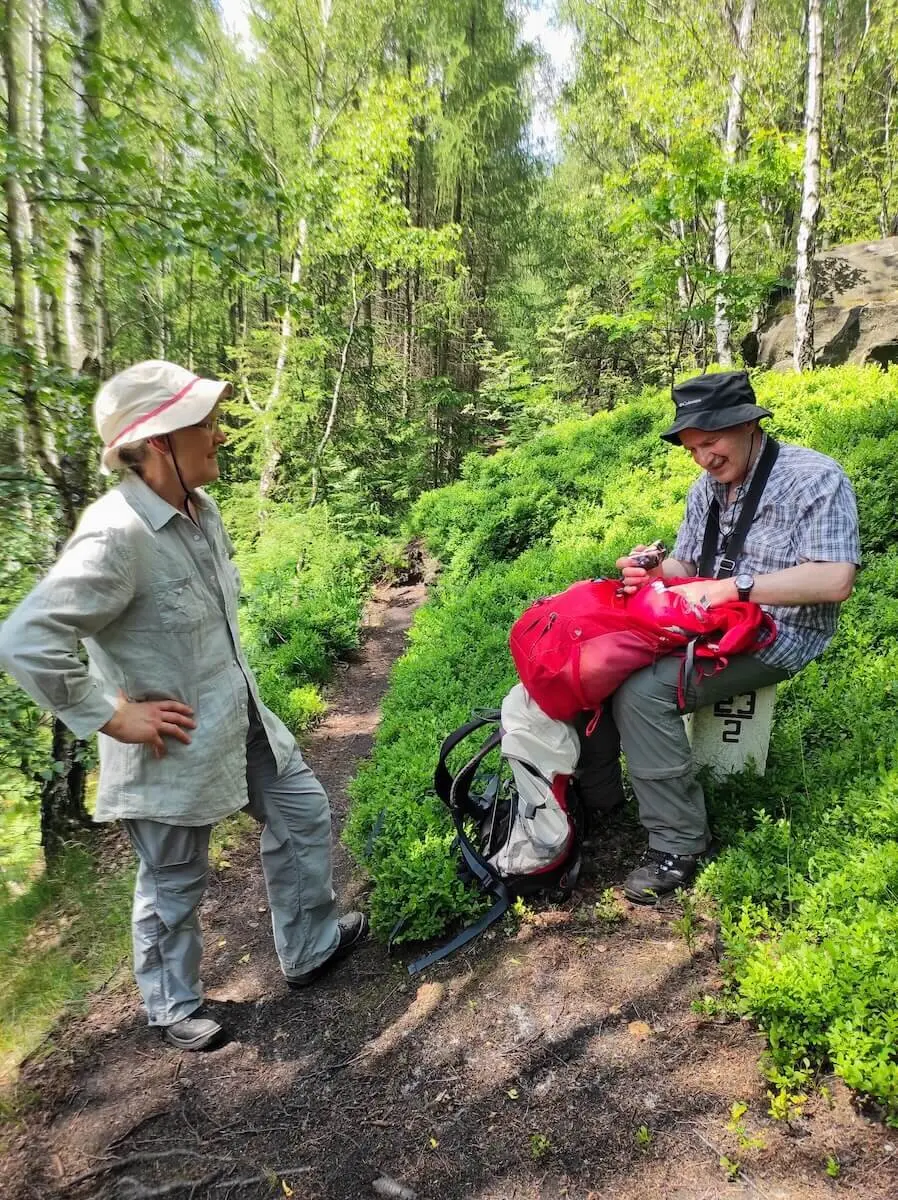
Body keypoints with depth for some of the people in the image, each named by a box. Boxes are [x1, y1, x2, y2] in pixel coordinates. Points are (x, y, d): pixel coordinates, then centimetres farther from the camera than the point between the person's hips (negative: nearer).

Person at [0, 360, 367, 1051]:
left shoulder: (200, 509, -2)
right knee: (175, 885, 14)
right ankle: (173, 1007, 43)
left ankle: (310, 949, 43)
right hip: (176, 746, -8)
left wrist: (232, 679, 12)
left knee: (304, 813, 20)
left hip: (240, 717, 8)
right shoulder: (116, 536, -28)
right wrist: (114, 718, -23)